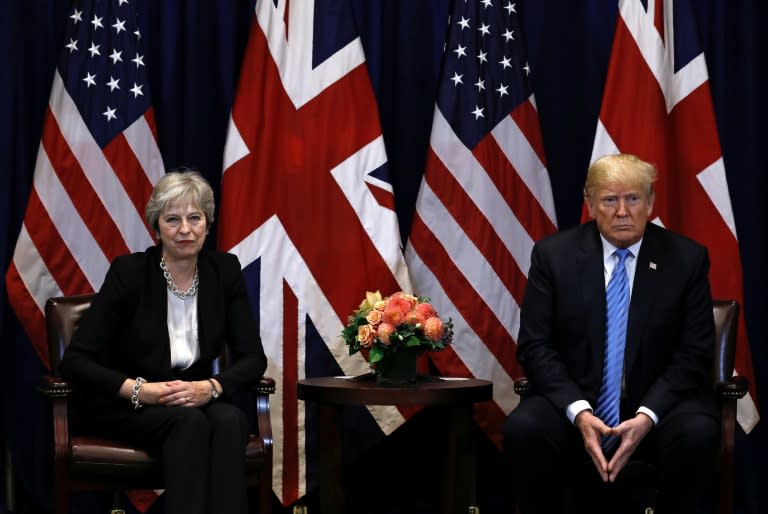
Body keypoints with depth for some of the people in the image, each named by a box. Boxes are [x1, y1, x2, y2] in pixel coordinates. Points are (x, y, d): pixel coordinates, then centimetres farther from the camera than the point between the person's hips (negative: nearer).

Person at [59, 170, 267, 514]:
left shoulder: (225, 270, -2)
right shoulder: (129, 272, -13)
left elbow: (252, 358, -3)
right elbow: (75, 361, -14)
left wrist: (210, 388, -23)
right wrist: (139, 390, -28)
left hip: (195, 399, 3)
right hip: (120, 407, -3)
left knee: (230, 419, -31)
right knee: (189, 421, -35)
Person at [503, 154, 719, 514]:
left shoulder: (687, 259, -1)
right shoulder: (553, 254, 0)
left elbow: (694, 353, -3)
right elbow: (535, 346, -3)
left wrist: (648, 415, -19)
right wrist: (578, 411, -19)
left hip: (658, 401, 0)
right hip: (573, 400, 0)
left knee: (698, 433, -31)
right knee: (523, 429, -30)